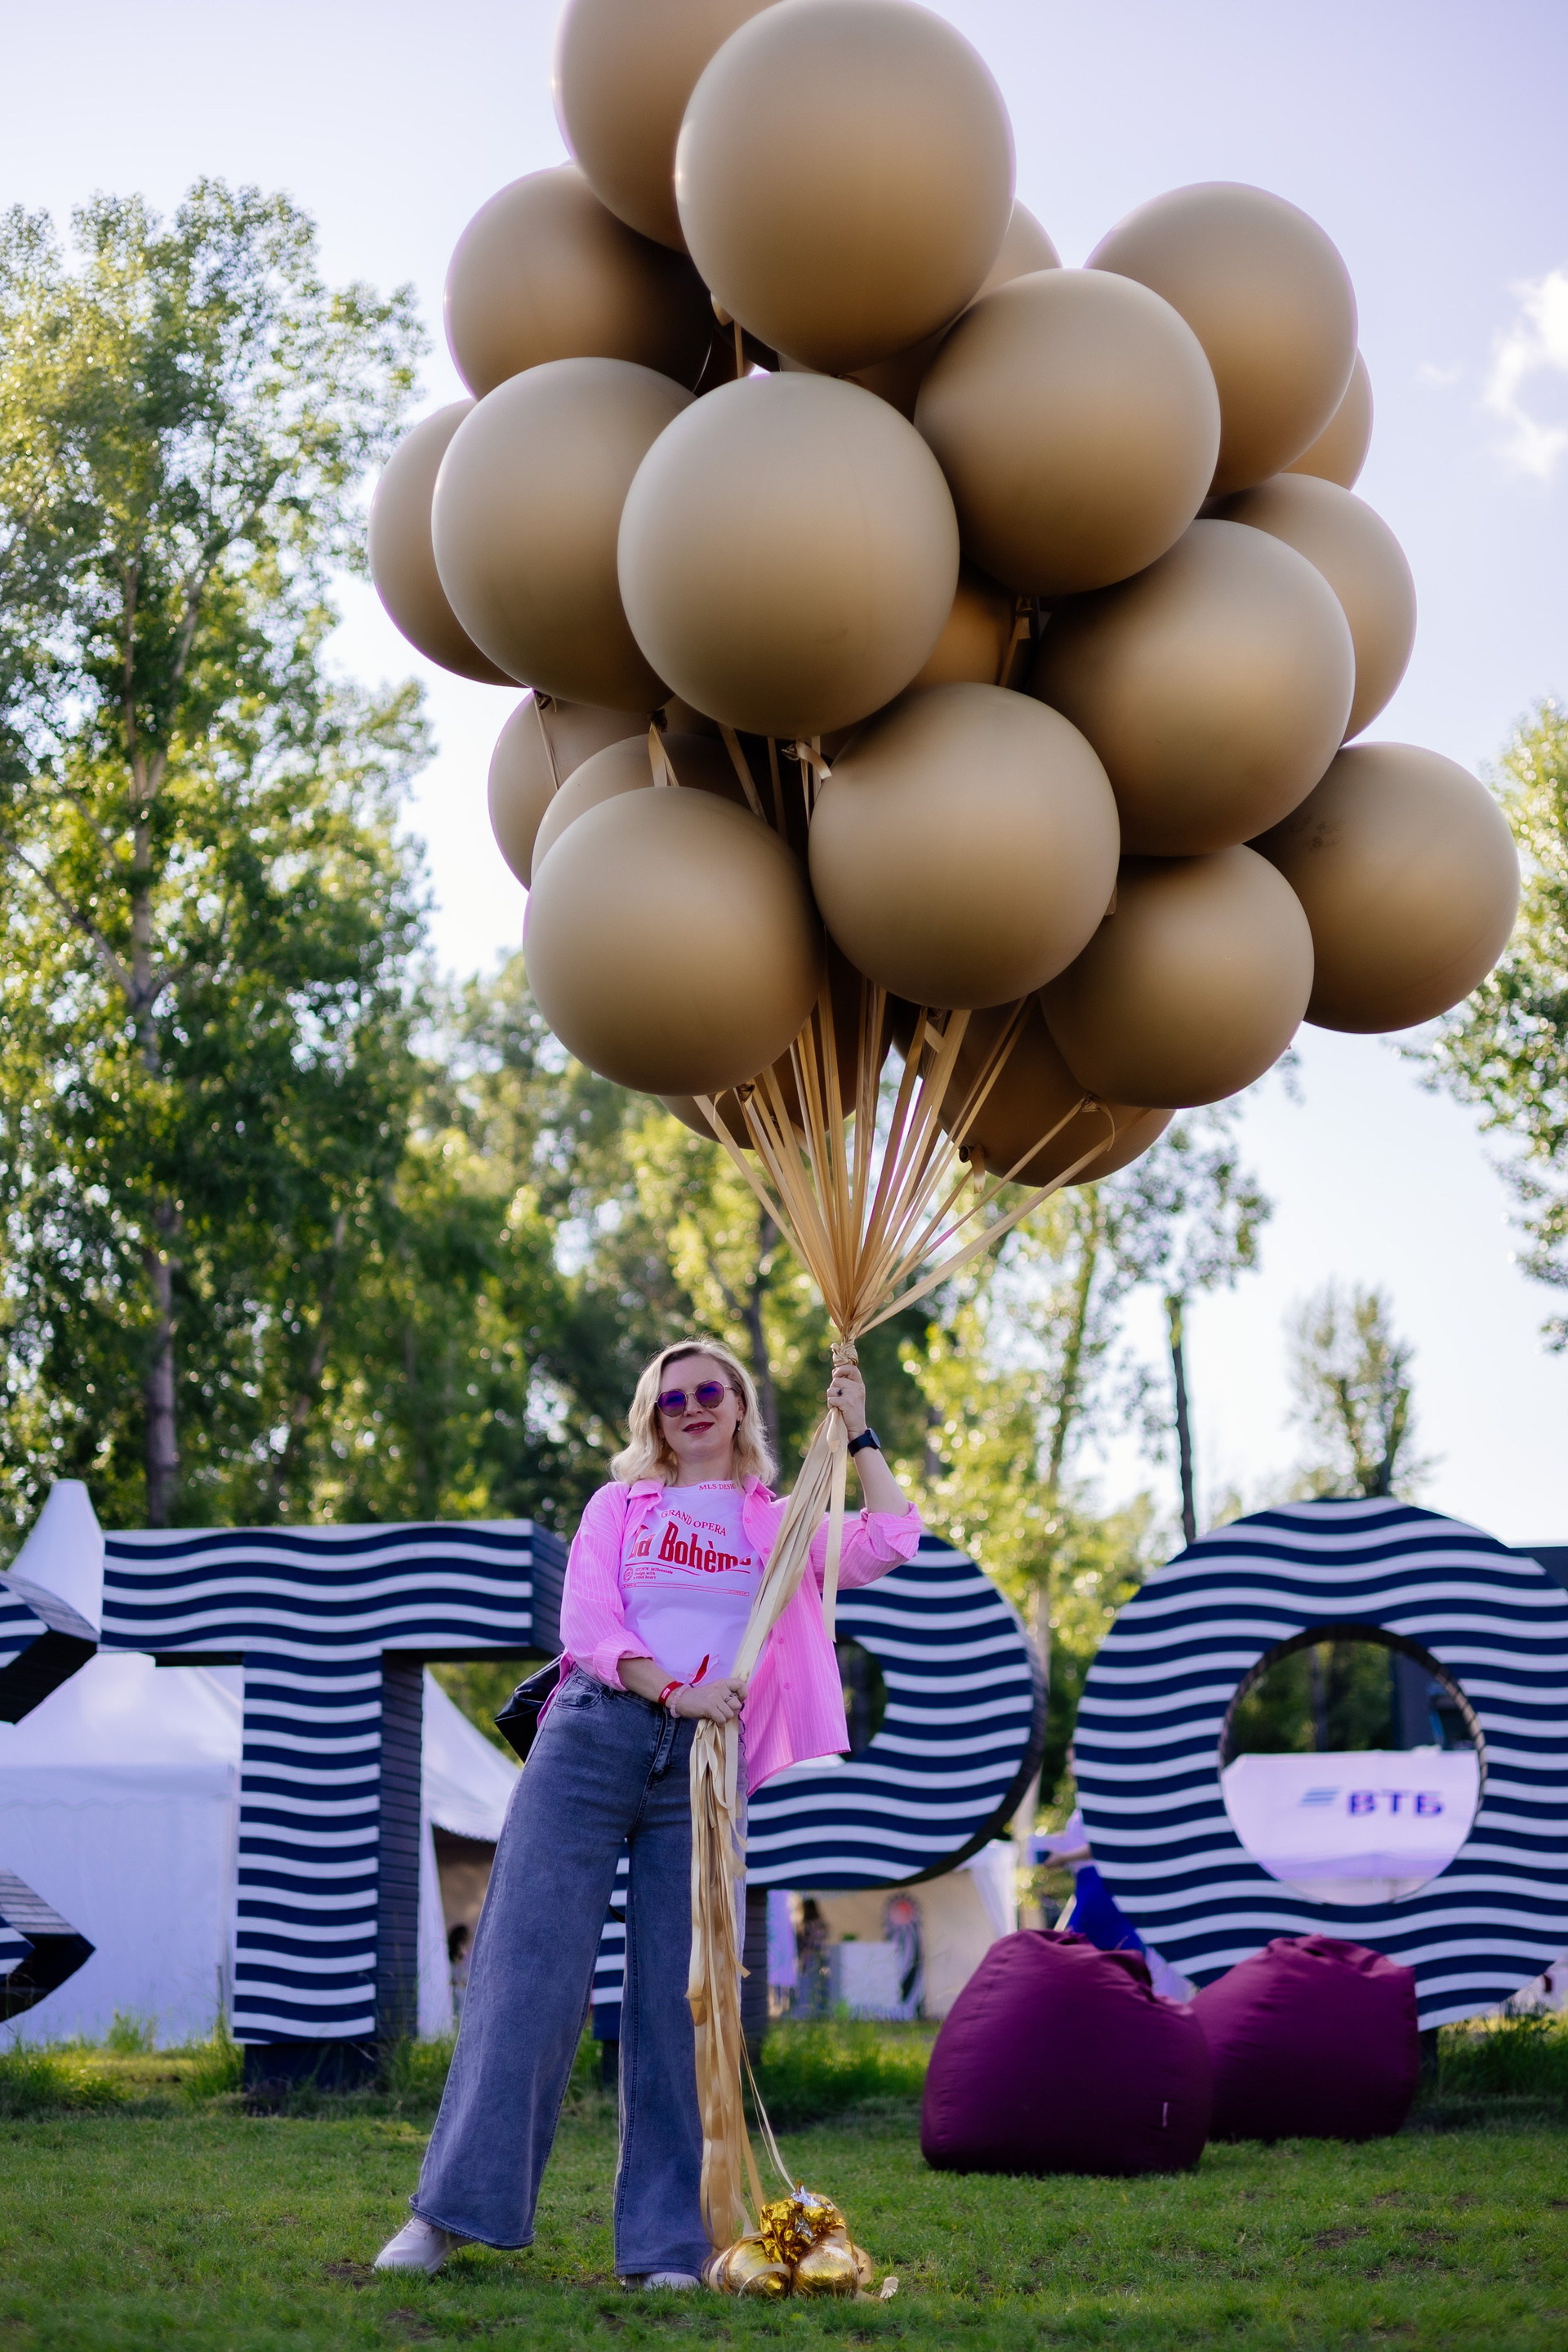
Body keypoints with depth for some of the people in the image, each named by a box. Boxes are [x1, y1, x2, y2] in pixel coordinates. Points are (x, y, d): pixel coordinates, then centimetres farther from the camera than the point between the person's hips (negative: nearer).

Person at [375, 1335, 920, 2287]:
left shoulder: (781, 1525, 20)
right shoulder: (618, 1506, 17)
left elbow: (888, 1545, 5)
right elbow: (587, 1621, 2)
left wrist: (859, 1433, 5)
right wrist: (674, 1690, -12)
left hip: (701, 1767, 1)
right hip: (594, 1736, -1)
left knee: (677, 1997, -2)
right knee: (529, 1966, -9)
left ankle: (668, 2245, 0)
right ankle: (452, 2210, -6)